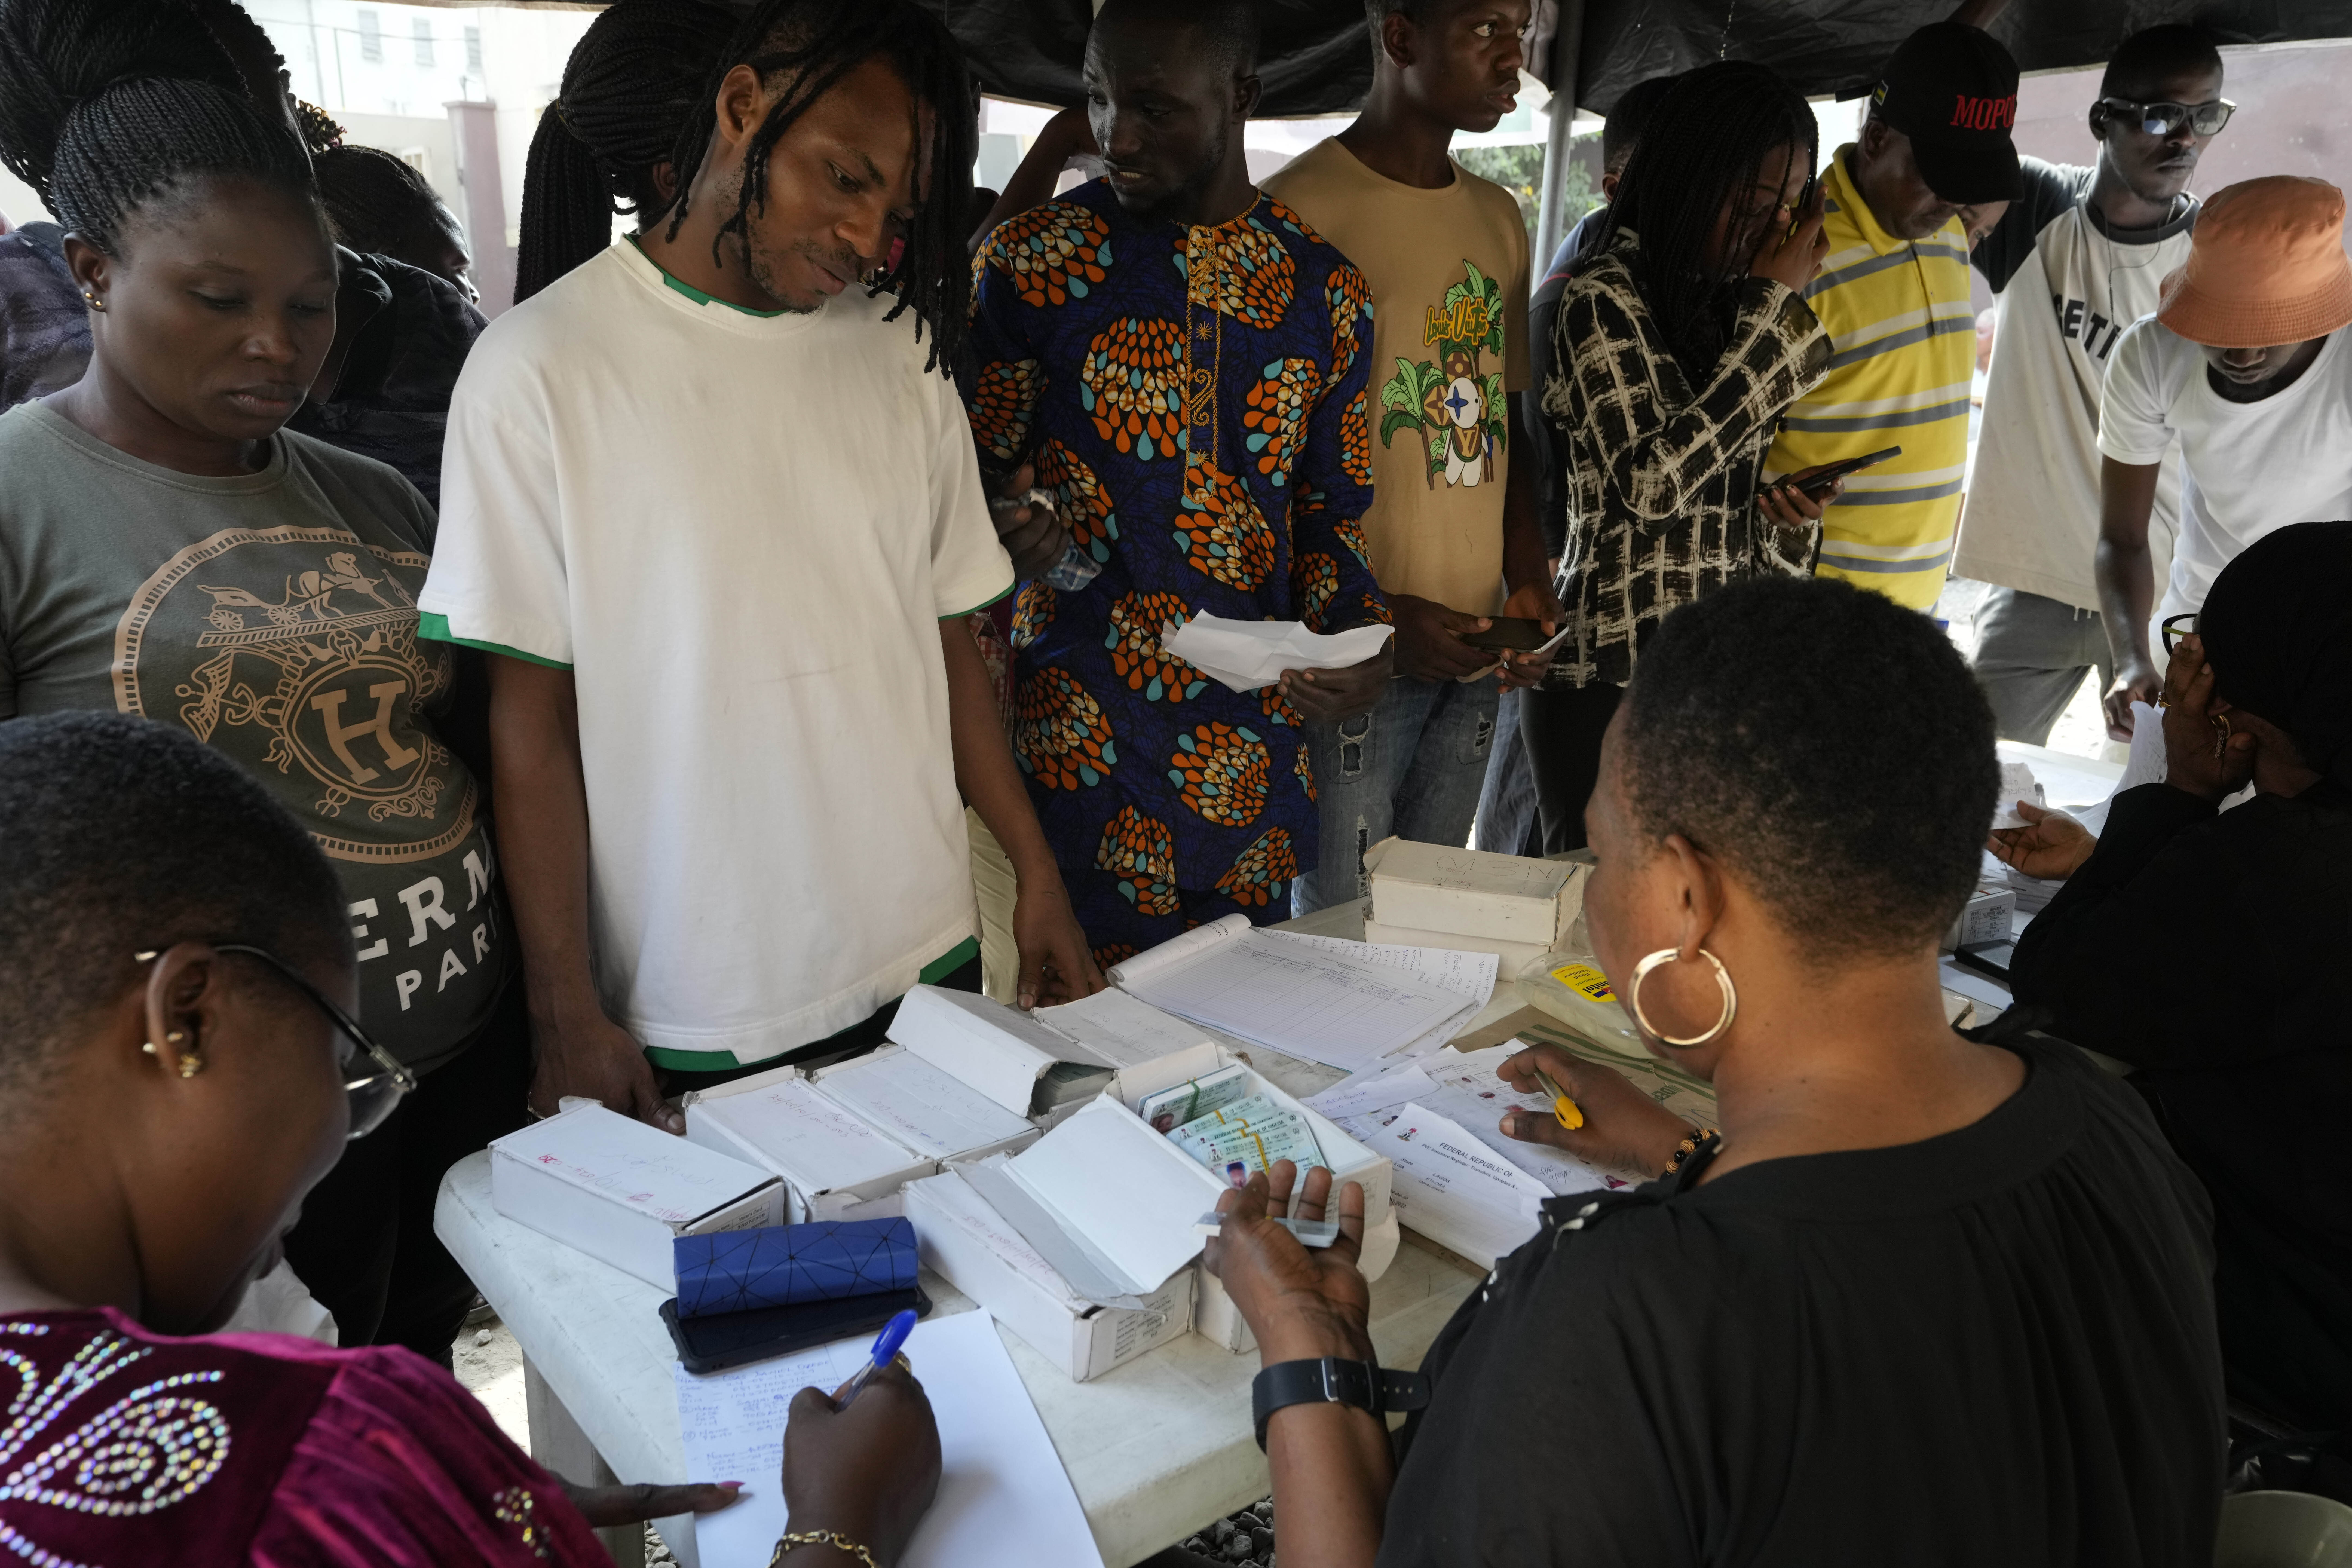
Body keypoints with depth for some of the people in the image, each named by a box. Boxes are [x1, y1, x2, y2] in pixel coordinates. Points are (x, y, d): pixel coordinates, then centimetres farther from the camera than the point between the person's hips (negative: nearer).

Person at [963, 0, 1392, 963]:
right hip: (1079, 751, -2)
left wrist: (1355, 641, -6)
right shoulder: (1034, 261, -3)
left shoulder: (1325, 291, 6)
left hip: (1253, 768, 3)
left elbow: (1330, 516, 11)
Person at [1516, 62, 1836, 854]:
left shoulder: (1733, 302, 12)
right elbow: (1652, 483, -20)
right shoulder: (1606, 298, -7)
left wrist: (1791, 514, -1)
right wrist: (1775, 307, -15)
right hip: (1614, 674, -6)